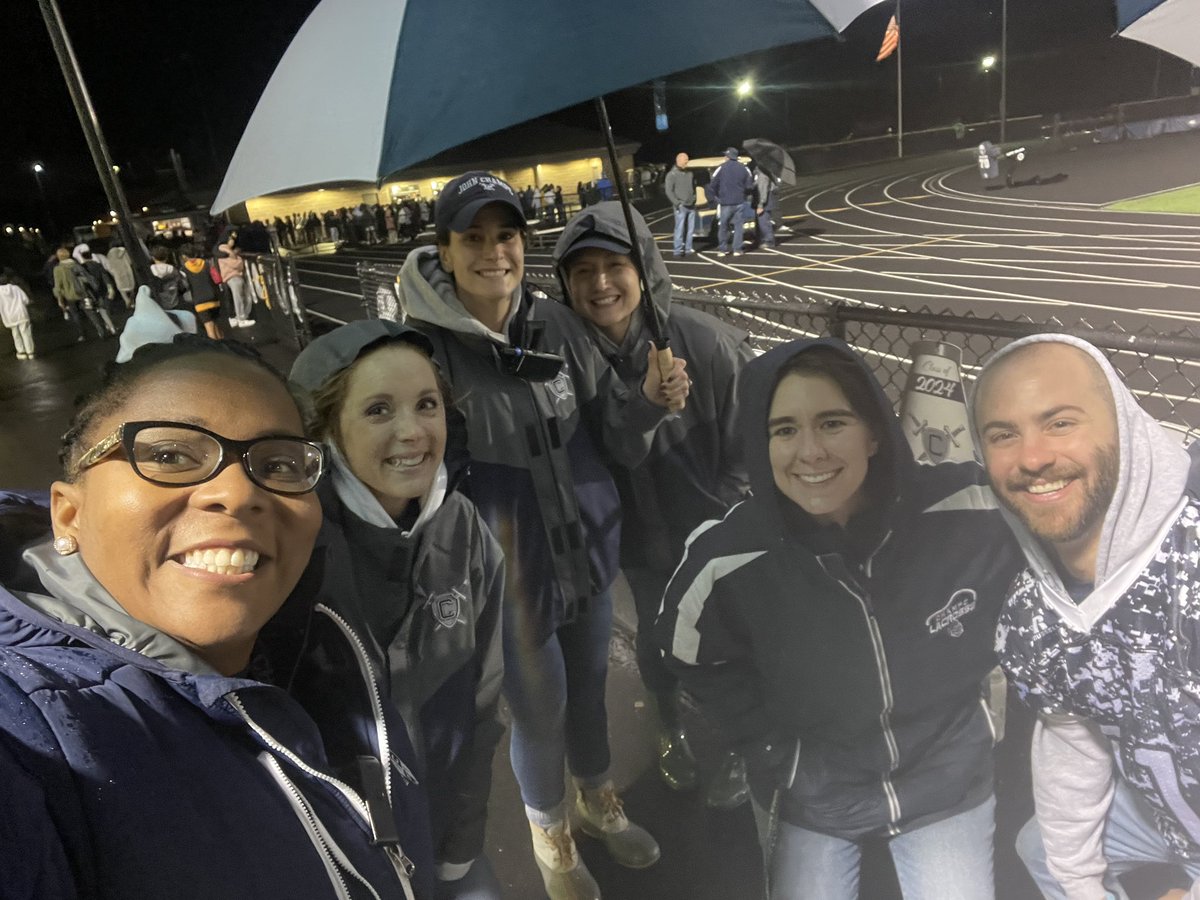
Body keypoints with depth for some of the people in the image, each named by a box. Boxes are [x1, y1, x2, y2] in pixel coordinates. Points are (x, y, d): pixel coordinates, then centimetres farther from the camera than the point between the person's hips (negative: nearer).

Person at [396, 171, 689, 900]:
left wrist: (650, 401, -22)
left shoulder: (556, 323, -7)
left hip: (588, 551, 4)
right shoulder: (422, 347, -19)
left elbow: (614, 435, -2)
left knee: (589, 685, 24)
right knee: (538, 710, 15)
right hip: (508, 573, -4)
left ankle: (599, 803, 54)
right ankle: (550, 835, 47)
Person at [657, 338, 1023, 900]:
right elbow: (694, 654, -4)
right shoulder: (729, 556, -25)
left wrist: (973, 670, -1)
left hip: (949, 783, 1)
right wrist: (773, 749, -6)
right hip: (810, 800, 0)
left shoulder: (964, 510, -25)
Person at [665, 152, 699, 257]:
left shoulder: (690, 174, 13)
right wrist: (677, 203, -15)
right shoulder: (672, 174, -3)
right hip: (681, 206, -5)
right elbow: (669, 191, -8)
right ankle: (677, 250, -7)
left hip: (691, 206, 5)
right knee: (680, 229, -10)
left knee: (690, 229, 6)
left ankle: (688, 249, 14)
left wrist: (694, 199, 10)